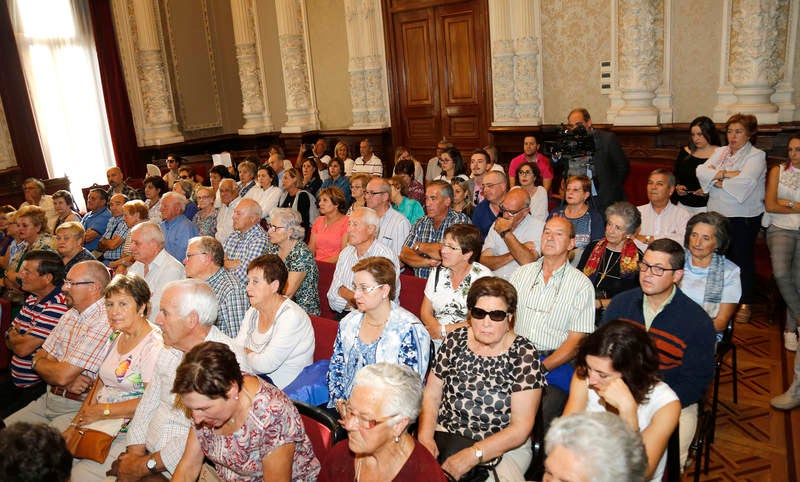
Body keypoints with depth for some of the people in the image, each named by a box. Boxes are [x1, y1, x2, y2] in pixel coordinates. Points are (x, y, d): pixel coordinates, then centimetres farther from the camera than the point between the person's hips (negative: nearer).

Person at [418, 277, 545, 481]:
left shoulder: (524, 354, -9)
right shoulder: (456, 340, 1)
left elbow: (521, 428, -13)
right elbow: (431, 395, 6)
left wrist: (473, 455, -22)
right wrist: (426, 437, -11)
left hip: (504, 448, -2)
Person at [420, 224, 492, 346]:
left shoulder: (482, 276, -4)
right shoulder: (438, 272, 11)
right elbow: (425, 312, 12)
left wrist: (443, 330, -11)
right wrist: (436, 328, -10)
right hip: (434, 340, 3)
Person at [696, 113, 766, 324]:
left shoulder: (756, 156, -4)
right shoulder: (720, 152, 13)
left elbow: (745, 182, -20)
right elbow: (701, 171, -1)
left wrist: (718, 182, -9)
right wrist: (725, 174, -14)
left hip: (744, 216, -5)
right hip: (718, 213, 5)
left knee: (743, 258, 3)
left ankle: (745, 304, 13)